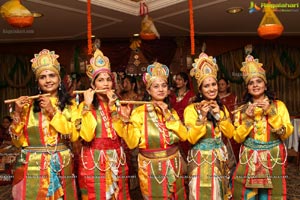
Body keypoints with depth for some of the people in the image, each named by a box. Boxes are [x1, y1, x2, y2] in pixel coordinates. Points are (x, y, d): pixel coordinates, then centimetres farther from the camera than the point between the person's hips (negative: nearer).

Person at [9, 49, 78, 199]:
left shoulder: (69, 105, 4)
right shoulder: (29, 105, 0)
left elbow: (74, 136, -8)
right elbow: (18, 142, 0)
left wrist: (53, 111, -14)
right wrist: (18, 113, -13)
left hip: (61, 168, 1)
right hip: (32, 168, -1)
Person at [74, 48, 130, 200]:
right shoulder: (86, 106, -4)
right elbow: (87, 136, -19)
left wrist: (113, 107, -13)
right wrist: (87, 106, -20)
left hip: (116, 160, 4)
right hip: (94, 162, -3)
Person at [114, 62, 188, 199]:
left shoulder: (171, 111, 5)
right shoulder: (139, 112, -10)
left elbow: (184, 136, -7)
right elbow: (132, 143, -16)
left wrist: (168, 115, -15)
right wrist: (126, 120, -27)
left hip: (173, 167, 5)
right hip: (151, 168, -4)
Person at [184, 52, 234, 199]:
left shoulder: (221, 107, 7)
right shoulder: (191, 109, -12)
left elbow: (230, 134, 0)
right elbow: (191, 139, -17)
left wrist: (219, 115, -12)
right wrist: (202, 116, -26)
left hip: (219, 159, 5)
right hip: (201, 160, -5)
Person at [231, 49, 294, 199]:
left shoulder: (278, 105, 2)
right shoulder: (242, 109, 5)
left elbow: (286, 133, -7)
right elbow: (237, 138, 0)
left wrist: (271, 112, -15)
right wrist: (248, 118, -14)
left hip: (272, 159, -1)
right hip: (248, 160, 1)